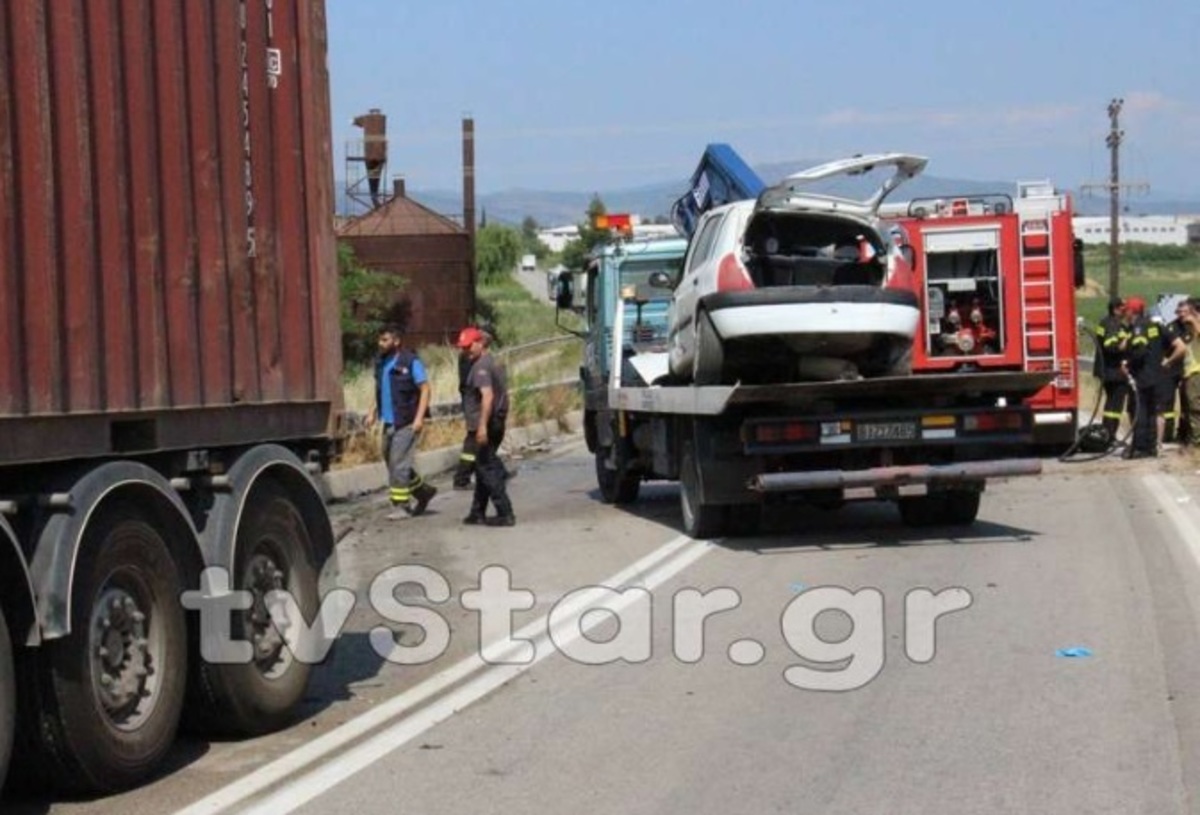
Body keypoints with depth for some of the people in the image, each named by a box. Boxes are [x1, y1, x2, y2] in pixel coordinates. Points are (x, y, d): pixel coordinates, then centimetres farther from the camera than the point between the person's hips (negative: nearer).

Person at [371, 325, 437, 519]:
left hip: (406, 423, -8)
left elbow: (425, 389, -11)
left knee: (399, 465, -9)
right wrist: (374, 412, 11)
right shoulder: (381, 363, 11)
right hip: (388, 422, 8)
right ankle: (423, 491, 28)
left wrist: (419, 417, -18)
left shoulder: (411, 361, -10)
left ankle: (402, 506, -1)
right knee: (392, 463, 13)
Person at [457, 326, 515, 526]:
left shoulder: (481, 366, -15)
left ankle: (505, 514, -9)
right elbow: (502, 393, 24)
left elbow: (487, 395, -27)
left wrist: (482, 425, -32)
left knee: (487, 468, -8)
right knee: (483, 467, 17)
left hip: (487, 425, -11)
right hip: (496, 423, 11)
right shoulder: (491, 362, 17)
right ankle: (478, 512, 24)